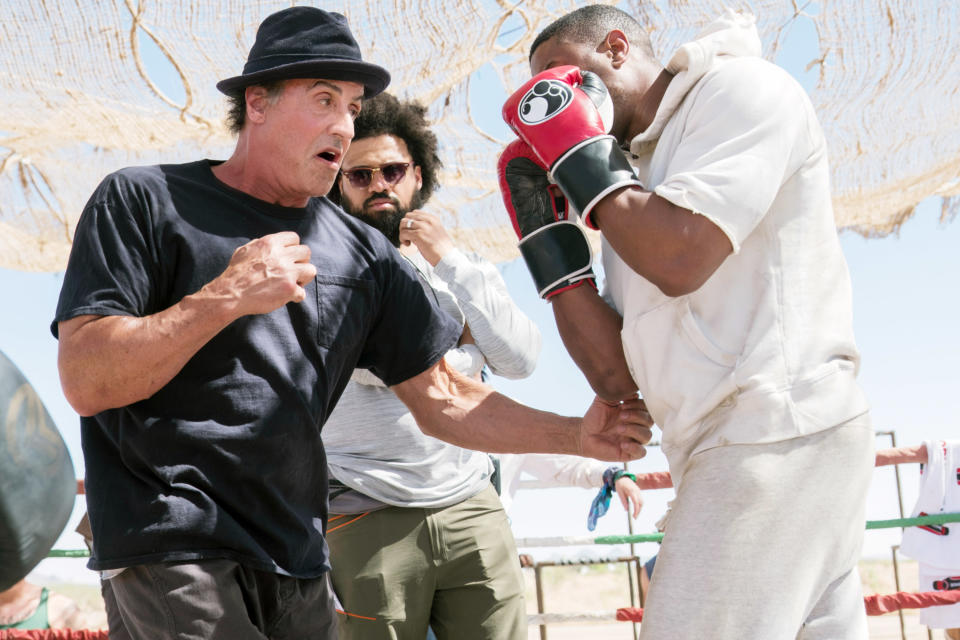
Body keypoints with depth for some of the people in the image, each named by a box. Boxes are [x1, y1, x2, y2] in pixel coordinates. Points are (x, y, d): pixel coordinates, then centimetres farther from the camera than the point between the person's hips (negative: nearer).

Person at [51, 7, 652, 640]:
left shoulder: (364, 254, 10)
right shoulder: (145, 201, -3)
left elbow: (444, 398, 9)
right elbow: (86, 382, -12)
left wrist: (577, 435, -3)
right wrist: (224, 299, -23)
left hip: (297, 562, 6)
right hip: (174, 548, -5)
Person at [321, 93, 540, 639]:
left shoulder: (458, 265, 15)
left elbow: (521, 360, 2)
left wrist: (452, 263, -4)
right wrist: (460, 337, 2)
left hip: (470, 507, 3)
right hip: (369, 519, -3)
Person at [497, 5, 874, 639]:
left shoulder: (741, 86, 0)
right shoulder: (632, 175, 19)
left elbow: (680, 259, -17)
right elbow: (615, 374, 11)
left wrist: (578, 155, -3)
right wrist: (545, 230, 11)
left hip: (779, 435, -8)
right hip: (741, 448, 8)